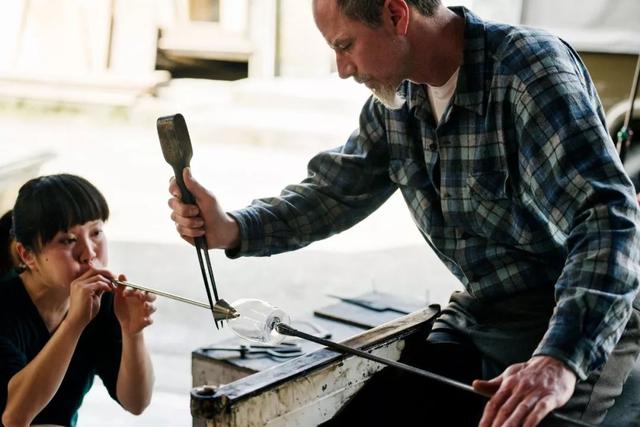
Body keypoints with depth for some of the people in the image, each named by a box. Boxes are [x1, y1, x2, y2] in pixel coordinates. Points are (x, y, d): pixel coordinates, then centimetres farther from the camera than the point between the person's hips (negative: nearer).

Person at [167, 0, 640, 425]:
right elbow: (336, 191, 6)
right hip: (477, 316, 6)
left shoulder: (530, 69, -23)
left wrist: (561, 360, -43)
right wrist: (233, 229, -11)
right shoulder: (395, 97, 0)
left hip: (586, 326, -6)